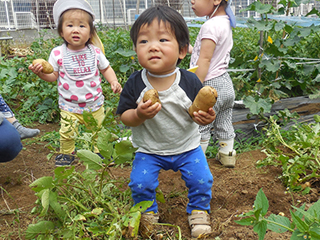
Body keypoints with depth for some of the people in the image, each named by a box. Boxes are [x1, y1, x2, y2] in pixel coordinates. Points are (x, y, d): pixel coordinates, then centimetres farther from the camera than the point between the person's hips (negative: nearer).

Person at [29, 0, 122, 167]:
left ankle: (99, 151, 39)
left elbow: (106, 68, 7)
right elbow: (53, 76, -3)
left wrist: (114, 82, -9)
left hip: (95, 104, 1)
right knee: (66, 133, 1)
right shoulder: (58, 53, -9)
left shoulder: (95, 51, -5)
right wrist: (40, 72, -22)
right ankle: (67, 153, 29)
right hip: (69, 107, -1)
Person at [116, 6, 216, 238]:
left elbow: (198, 112, -5)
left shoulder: (190, 82, -16)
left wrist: (205, 117, -28)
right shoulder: (135, 84, -16)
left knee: (202, 179, -5)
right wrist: (139, 115, -31)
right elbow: (124, 116, -10)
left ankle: (199, 211, 27)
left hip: (187, 147, 0)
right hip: (149, 150, 0)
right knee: (140, 182, -8)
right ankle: (148, 211, 25)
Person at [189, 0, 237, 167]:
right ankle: (227, 155, 33)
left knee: (199, 127, 5)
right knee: (224, 125, 20)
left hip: (211, 84, -10)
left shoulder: (211, 25, -20)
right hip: (225, 83, 10)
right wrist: (192, 50, 19)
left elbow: (205, 60, -23)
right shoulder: (225, 22, 9)